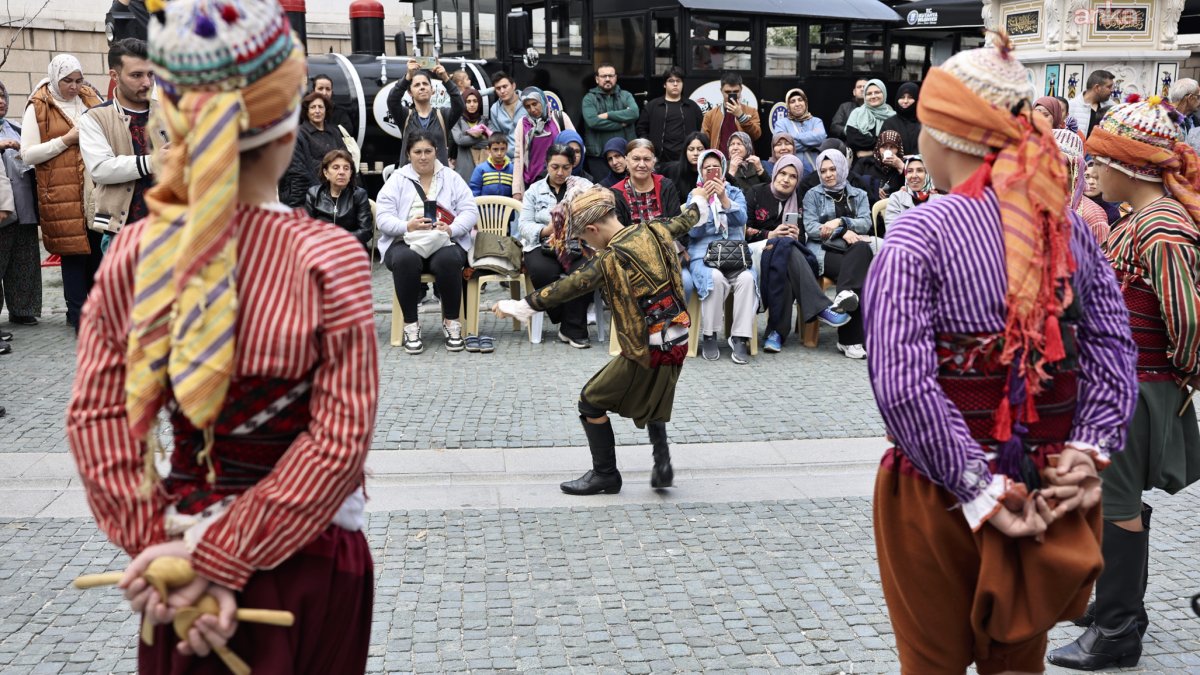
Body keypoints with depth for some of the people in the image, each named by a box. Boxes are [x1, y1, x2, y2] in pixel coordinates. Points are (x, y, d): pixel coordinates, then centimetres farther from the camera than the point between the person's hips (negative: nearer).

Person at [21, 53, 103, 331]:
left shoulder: (90, 99, 14)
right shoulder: (38, 108, 0)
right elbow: (27, 154, -5)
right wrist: (66, 140, -12)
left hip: (96, 191, 4)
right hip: (63, 194, -4)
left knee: (98, 250, 6)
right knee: (73, 251, -2)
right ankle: (78, 315, 7)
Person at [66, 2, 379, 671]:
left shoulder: (134, 251, -9)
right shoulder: (329, 258, -20)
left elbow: (96, 414, -6)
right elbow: (341, 438, -20)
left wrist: (156, 545, -5)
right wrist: (221, 558, -16)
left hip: (178, 546, 3)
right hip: (305, 560, -3)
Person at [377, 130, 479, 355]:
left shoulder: (451, 178, 14)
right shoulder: (397, 179, 11)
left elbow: (470, 211, 5)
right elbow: (383, 217, 1)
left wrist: (451, 229, -16)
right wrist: (408, 226, -20)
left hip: (445, 242, 0)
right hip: (405, 242, 0)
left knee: (448, 260, -35)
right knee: (405, 260, -36)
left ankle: (451, 322, -18)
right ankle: (410, 324, -23)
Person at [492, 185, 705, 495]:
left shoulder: (611, 260, -20)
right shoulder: (654, 231, 0)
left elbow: (565, 287, -16)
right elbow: (685, 221, 20)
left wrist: (517, 306, -6)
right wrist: (697, 200, 44)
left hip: (647, 349, -8)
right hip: (679, 340, 8)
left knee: (591, 401, 8)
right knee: (652, 398, 32)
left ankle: (605, 475, 18)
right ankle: (662, 464, 25)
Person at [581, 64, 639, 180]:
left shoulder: (626, 96, 12)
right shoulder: (589, 99, 4)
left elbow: (634, 113, -8)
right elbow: (592, 121, -13)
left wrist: (608, 115, -12)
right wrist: (622, 123, -8)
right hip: (598, 156, -2)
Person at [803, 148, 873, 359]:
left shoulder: (858, 195, 22)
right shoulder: (813, 195, 15)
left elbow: (866, 223, 6)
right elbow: (810, 227, 0)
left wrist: (841, 221, -12)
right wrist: (843, 232, -12)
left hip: (853, 249, 2)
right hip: (824, 250, -2)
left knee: (862, 248, -37)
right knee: (858, 273, -33)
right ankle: (850, 339, -36)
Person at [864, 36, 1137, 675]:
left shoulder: (920, 233, -15)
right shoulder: (1069, 228, 0)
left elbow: (903, 382, -23)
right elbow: (1112, 351, -3)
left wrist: (978, 489, -19)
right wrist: (1087, 451, -8)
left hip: (940, 489, -4)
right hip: (1051, 493, 5)